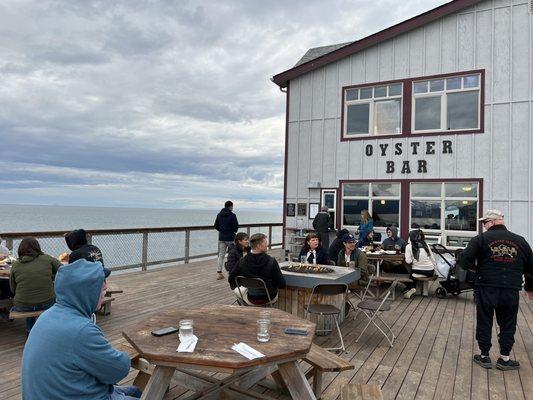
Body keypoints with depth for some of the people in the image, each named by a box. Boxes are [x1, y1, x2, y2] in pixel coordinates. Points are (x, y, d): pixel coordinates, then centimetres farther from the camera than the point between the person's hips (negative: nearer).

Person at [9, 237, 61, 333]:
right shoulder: (47, 259, -4)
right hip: (47, 304, -1)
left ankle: (30, 330, 40)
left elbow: (13, 289, 8)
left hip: (22, 307, 1)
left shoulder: (15, 265, -2)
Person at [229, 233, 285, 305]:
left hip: (251, 300, 0)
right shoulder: (271, 261, -22)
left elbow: (231, 279, -3)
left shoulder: (242, 261, -16)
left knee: (236, 289, 29)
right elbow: (281, 285, -18)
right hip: (270, 299, 0)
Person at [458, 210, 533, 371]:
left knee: (484, 323, 11)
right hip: (511, 292, 3)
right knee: (507, 325, 16)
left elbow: (464, 260, -15)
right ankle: (504, 359, 24)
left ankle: (484, 357, 23)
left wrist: (475, 267, 7)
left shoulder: (481, 238, -6)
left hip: (486, 290, -3)